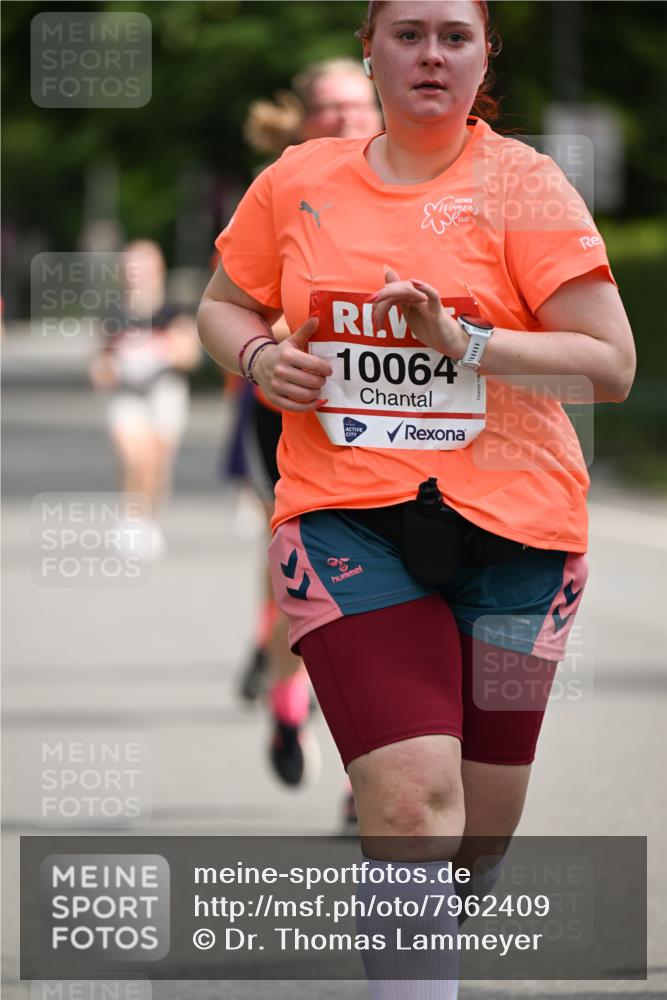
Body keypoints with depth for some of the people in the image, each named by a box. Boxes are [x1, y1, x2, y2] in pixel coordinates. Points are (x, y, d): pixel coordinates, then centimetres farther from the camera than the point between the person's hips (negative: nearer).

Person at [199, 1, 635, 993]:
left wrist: (466, 345, -20)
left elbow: (611, 363, -8)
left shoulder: (523, 185, -2)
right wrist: (259, 358, 0)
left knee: (485, 816, 9)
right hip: (345, 517, 0)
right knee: (410, 801, -18)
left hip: (510, 526, 0)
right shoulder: (300, 181, 7)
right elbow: (222, 305, 22)